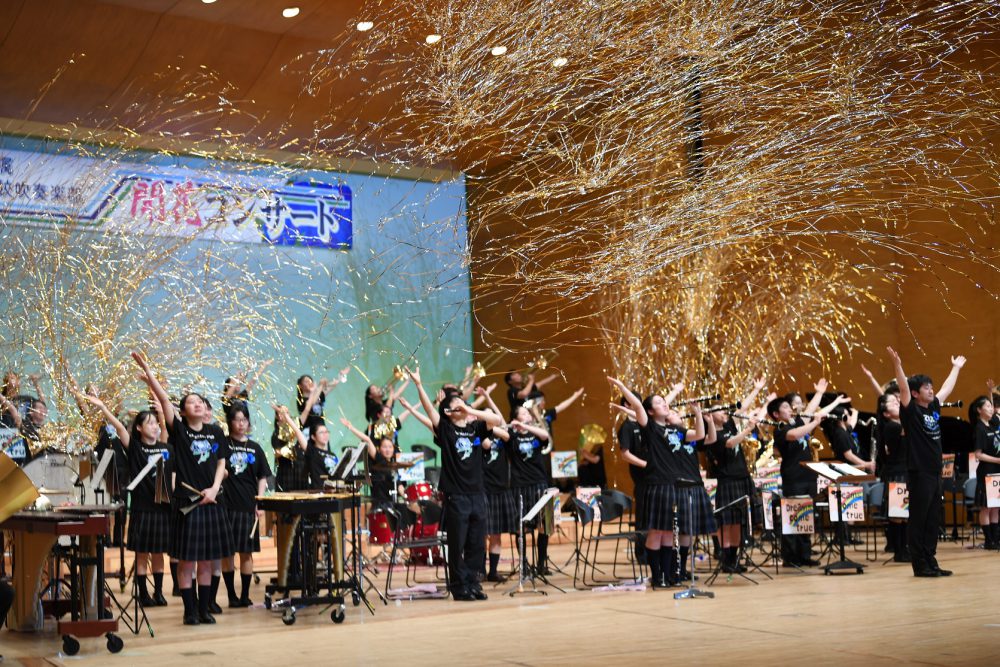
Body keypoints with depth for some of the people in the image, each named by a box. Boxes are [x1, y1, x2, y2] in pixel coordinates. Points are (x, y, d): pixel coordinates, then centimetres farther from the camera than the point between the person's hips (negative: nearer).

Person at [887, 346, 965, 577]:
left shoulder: (934, 408, 12)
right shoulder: (911, 411, -8)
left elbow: (947, 388, 26)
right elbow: (903, 389, -24)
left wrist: (956, 367, 37)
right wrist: (897, 365, -37)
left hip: (935, 472, 8)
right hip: (918, 473, -8)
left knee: (933, 520, 10)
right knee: (918, 520, -2)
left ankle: (931, 562, 16)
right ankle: (919, 565, 1)